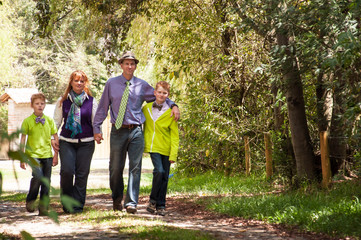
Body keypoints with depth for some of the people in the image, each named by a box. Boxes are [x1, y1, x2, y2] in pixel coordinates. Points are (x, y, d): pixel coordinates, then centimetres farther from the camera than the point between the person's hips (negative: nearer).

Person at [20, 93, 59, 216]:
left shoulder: (49, 120, 7)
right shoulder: (27, 121, 0)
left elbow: (55, 138, 13)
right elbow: (22, 140, 3)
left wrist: (56, 155, 8)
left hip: (47, 155, 3)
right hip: (33, 154, -3)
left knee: (46, 181, 1)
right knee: (38, 176, -22)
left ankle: (43, 208, 10)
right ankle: (30, 201, 0)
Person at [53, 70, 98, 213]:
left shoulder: (91, 101, 7)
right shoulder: (62, 101, 9)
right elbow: (56, 121, 14)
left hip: (86, 142, 0)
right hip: (66, 142, 0)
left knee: (82, 174, -2)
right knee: (67, 170, -14)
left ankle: (77, 205, 7)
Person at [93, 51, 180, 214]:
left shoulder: (142, 85, 6)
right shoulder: (111, 84, 6)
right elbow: (103, 107, 8)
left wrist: (173, 106, 1)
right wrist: (97, 128, 4)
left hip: (136, 131, 0)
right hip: (118, 131, 0)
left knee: (135, 167, -8)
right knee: (116, 168, 7)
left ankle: (131, 203, -9)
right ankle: (117, 199, 28)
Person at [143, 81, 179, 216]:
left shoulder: (170, 112, -3)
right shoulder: (146, 109, 5)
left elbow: (175, 135, -3)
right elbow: (144, 127, 19)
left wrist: (173, 154, -9)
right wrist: (143, 144, 13)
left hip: (166, 148, 0)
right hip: (153, 146, 0)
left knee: (164, 177, 4)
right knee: (159, 171, -18)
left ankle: (160, 205, 16)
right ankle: (153, 199, 0)